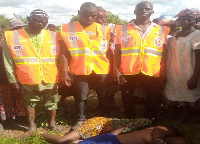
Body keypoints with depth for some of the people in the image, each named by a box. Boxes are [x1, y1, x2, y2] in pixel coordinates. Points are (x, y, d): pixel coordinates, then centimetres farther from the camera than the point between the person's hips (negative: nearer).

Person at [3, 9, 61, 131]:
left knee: (52, 102, 15)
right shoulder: (12, 37, -5)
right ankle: (32, 125, 35)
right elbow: (8, 62, 0)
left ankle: (52, 123, 36)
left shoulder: (54, 36, -2)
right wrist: (13, 81, -1)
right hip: (28, 81, 0)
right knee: (30, 103, 16)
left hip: (50, 80, 1)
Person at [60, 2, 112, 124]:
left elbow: (110, 53, 7)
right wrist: (65, 72, -3)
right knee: (81, 97, 9)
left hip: (101, 70, 2)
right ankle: (80, 121, 26)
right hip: (80, 70, -1)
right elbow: (65, 53, 0)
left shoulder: (104, 30, 3)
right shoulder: (67, 29, -1)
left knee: (104, 96, 14)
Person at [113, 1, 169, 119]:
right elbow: (117, 52, 4)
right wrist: (116, 70, -2)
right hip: (127, 72, 0)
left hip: (152, 73, 1)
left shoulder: (162, 30, 7)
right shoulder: (123, 29, 4)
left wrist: (163, 72, 3)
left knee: (152, 102, 9)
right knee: (128, 101, 11)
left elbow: (164, 53, 7)